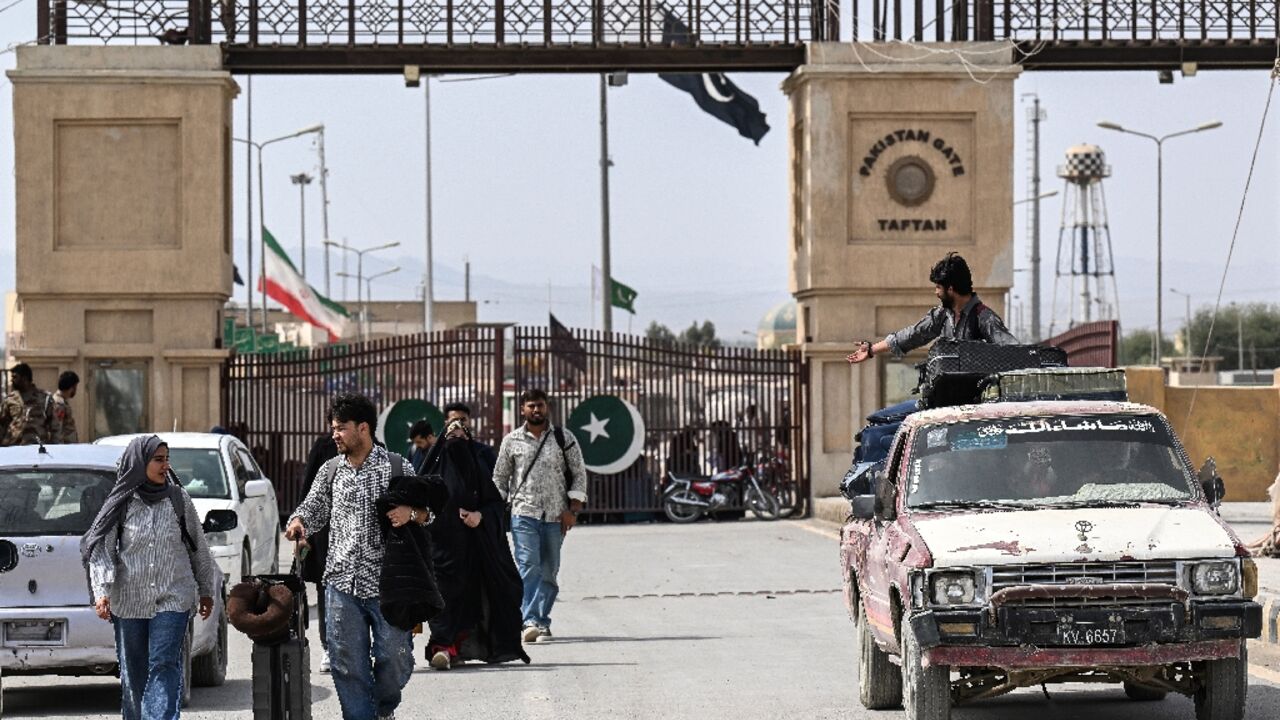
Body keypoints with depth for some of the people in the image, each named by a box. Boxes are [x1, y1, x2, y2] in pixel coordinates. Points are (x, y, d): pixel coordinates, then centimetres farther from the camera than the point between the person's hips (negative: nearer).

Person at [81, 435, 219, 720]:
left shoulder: (178, 499, 4)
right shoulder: (122, 503, 0)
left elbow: (198, 547, 13)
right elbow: (100, 549, -4)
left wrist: (206, 591, 17)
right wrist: (101, 592, -16)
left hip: (172, 599, -1)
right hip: (129, 601, 1)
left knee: (165, 665, -13)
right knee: (133, 672, 7)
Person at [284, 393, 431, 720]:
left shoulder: (396, 467, 0)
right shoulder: (329, 471, 12)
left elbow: (427, 511, 4)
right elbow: (314, 508, 14)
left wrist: (411, 513, -19)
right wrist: (298, 521, -9)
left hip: (385, 582, -3)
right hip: (341, 583, 3)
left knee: (395, 657, -1)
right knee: (348, 663, 0)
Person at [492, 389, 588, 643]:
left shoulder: (564, 438, 6)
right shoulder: (512, 441, 6)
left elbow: (579, 474, 7)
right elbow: (499, 478, 12)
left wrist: (572, 509, -2)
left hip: (555, 516, 2)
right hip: (523, 514, -2)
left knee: (549, 571, 4)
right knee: (529, 567, -15)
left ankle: (542, 622, 12)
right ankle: (529, 622, -23)